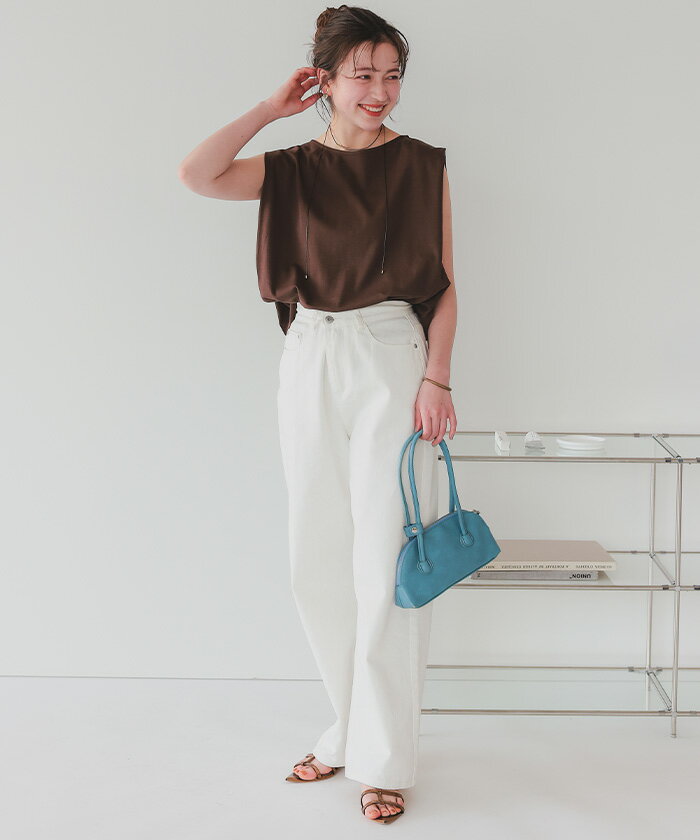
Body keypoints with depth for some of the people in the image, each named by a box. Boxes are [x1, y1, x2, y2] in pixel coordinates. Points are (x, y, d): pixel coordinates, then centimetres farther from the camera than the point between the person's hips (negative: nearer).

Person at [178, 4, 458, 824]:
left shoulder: (422, 165, 2)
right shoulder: (291, 168, 7)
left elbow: (444, 285, 0)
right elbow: (198, 174, -9)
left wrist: (437, 378, -9)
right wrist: (270, 108, -2)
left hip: (390, 363, -3)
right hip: (310, 364, 4)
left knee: (387, 565, -3)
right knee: (317, 562, 9)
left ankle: (384, 757, 9)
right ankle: (351, 728, 26)